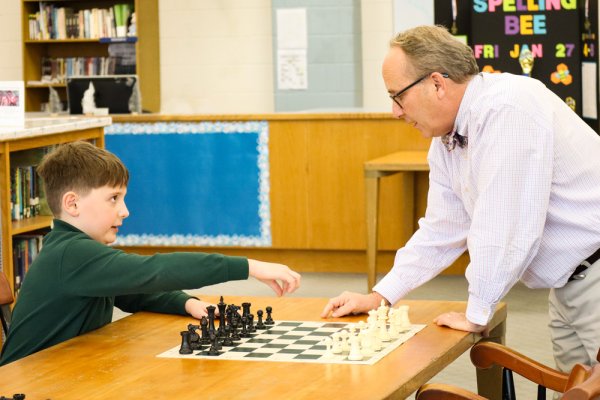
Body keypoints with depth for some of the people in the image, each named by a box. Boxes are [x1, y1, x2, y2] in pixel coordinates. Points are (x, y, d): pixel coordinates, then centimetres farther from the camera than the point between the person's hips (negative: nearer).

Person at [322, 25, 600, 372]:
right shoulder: (445, 141, 7)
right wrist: (379, 297, 13)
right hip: (567, 286, 9)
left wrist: (477, 314, -16)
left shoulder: (507, 109, -23)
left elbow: (505, 224, -25)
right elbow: (441, 232, 17)